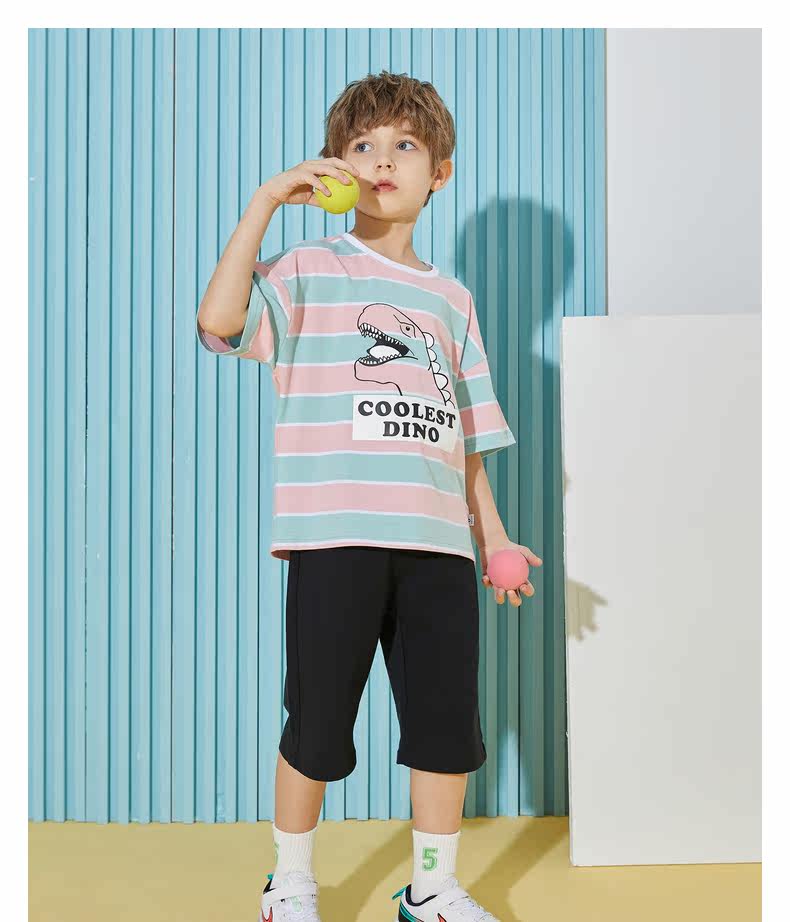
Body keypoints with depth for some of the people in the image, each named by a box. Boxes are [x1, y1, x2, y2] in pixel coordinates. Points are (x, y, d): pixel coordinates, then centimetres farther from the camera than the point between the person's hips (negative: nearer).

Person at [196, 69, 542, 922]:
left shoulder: (450, 298, 17)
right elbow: (220, 318, -18)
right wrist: (266, 200, -15)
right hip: (335, 537, -4)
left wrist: (493, 536, 12)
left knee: (447, 721, 9)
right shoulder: (310, 270, 2)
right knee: (317, 724, 4)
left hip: (437, 542, 5)